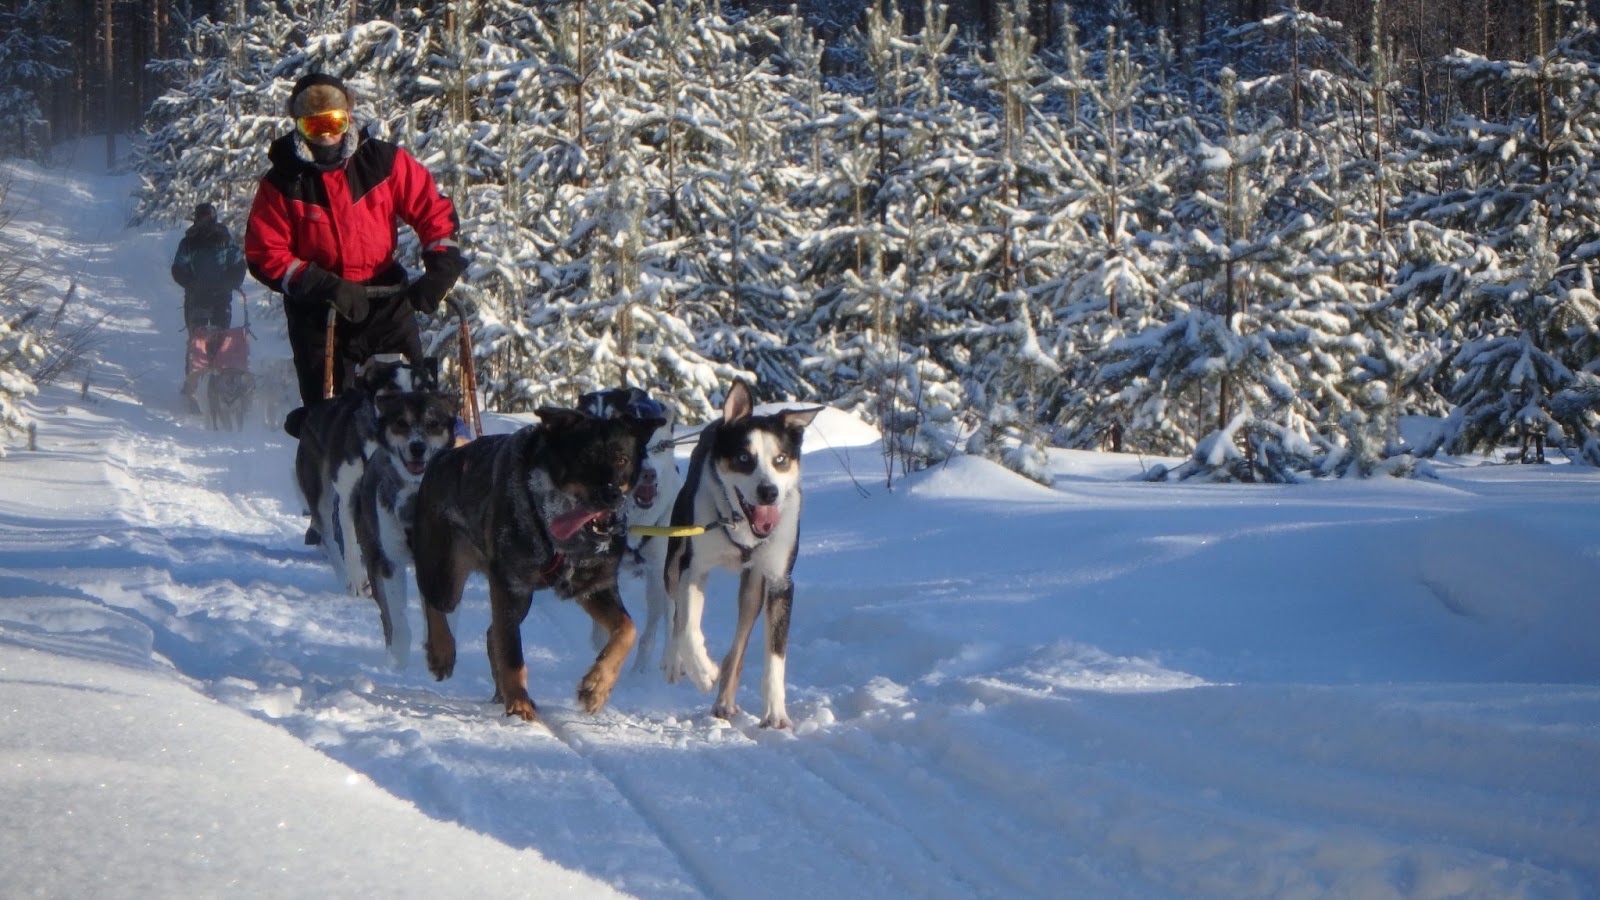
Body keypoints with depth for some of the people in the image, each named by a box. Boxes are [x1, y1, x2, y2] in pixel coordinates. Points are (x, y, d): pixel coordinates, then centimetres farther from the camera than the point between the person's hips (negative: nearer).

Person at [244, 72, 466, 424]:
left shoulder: (385, 162, -1)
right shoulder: (282, 183, -4)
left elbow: (433, 210, 3)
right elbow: (266, 255, -7)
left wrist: (441, 269, -13)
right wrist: (324, 288, -19)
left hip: (386, 302, 1)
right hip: (317, 312, -1)